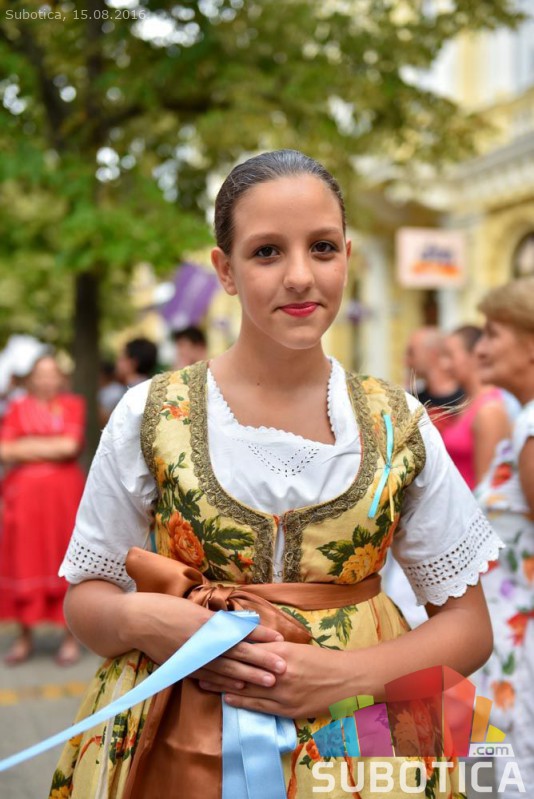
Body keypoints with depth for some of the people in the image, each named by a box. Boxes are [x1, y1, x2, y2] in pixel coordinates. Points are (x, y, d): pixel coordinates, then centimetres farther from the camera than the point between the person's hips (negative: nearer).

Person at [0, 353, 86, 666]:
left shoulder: (73, 405, 5)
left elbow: (71, 445, -10)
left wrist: (27, 446, -6)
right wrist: (52, 447, -9)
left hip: (63, 493, -1)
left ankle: (71, 637, 8)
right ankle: (25, 637, 14)